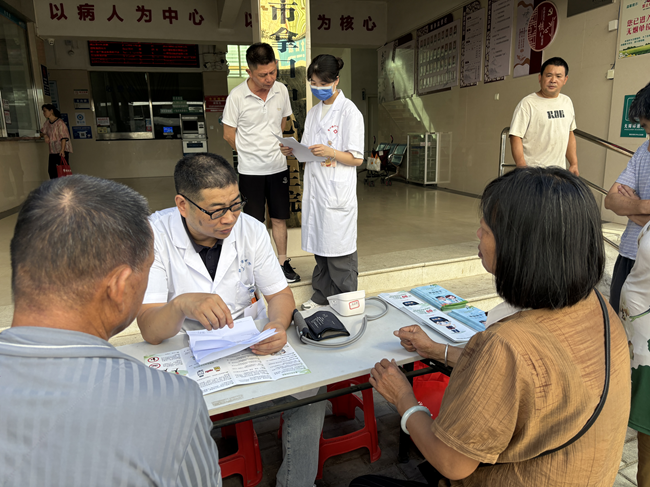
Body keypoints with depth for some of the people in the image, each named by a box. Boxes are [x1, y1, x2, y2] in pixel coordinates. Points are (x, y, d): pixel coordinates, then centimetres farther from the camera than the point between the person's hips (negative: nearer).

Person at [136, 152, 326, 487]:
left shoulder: (251, 229, -6)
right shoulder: (154, 235, -16)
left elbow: (280, 294, 0)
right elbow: (151, 331, -20)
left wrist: (278, 325, -23)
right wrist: (182, 305, -43)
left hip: (252, 347, 2)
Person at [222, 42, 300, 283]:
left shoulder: (281, 90, 0)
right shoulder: (237, 96, -12)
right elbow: (229, 135, -5)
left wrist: (273, 150, 10)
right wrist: (252, 154, 3)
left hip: (278, 166, 4)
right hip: (250, 170, -3)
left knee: (279, 218, 13)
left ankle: (283, 262, 28)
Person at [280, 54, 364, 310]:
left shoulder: (349, 112, -6)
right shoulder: (314, 112, 16)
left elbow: (356, 158, -10)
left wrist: (330, 152, -25)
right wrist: (293, 152, 0)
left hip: (338, 192, -7)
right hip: (315, 187, 7)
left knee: (339, 246, -2)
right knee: (320, 244, 13)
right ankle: (322, 294, 27)